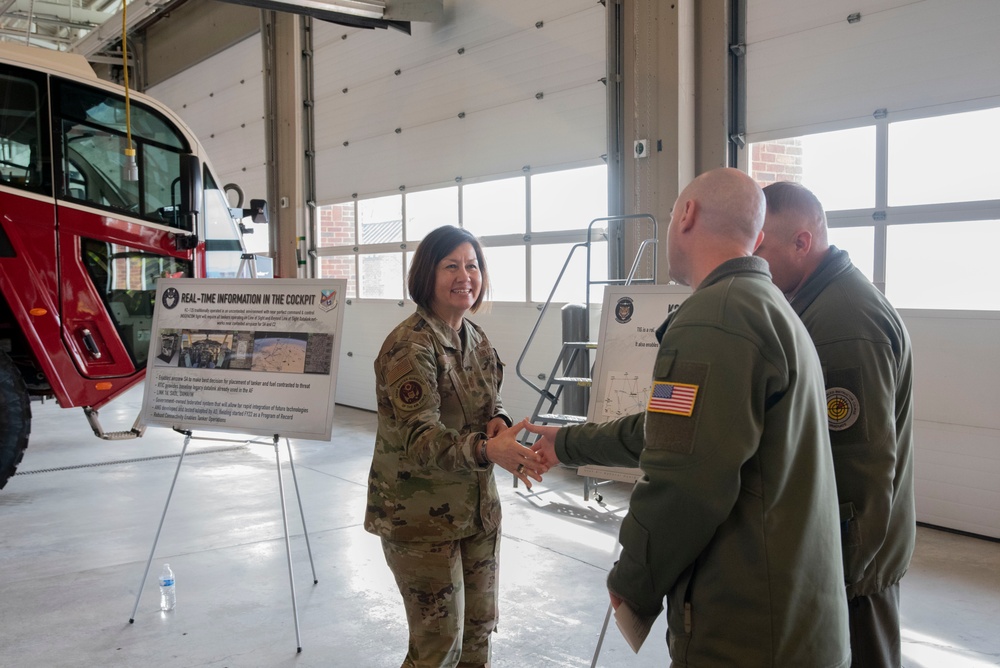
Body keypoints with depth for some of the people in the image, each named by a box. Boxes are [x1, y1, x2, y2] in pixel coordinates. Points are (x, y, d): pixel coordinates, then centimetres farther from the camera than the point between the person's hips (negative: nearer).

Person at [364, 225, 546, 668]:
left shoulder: (475, 340, 6)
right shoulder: (410, 345, -18)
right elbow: (419, 436, -26)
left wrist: (498, 421, -8)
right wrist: (486, 451, -43)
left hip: (477, 510, 7)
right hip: (420, 519, -7)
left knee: (478, 631, 16)